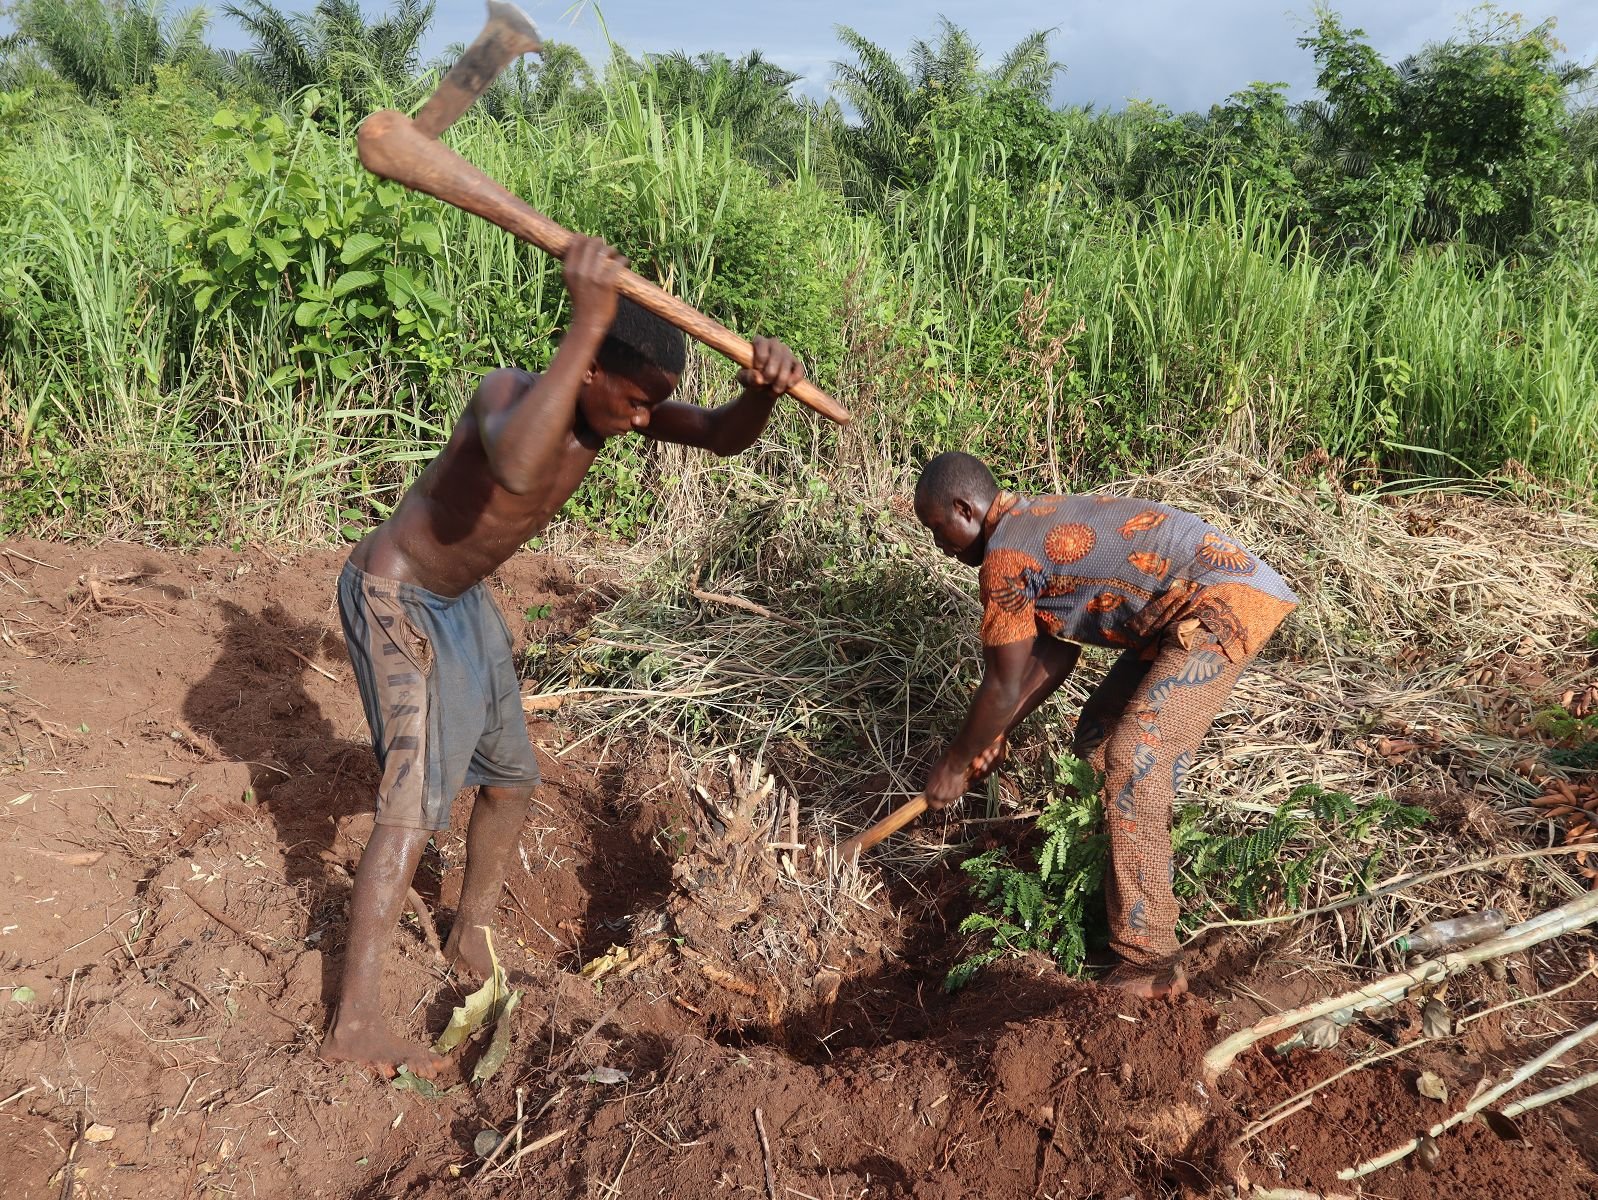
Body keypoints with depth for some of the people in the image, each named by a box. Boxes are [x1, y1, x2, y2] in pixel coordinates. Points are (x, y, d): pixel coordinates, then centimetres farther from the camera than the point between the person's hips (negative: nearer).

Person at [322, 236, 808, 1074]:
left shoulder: (613, 405, -10)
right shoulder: (509, 392, -32)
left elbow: (723, 436, -16)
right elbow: (515, 467, -57)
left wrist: (760, 388, -39)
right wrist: (587, 322, -58)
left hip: (464, 599, 8)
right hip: (393, 597, -8)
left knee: (509, 779, 15)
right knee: (416, 800, -15)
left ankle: (470, 938, 35)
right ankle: (353, 1024, -7)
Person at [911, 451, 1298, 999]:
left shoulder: (1005, 556, -13)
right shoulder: (1038, 522, 16)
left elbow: (1003, 686, -6)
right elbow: (1058, 651, 19)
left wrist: (954, 764, 7)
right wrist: (996, 734, 22)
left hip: (1224, 604, -11)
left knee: (1132, 763, -15)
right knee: (1099, 733, 17)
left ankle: (1149, 965, -10)